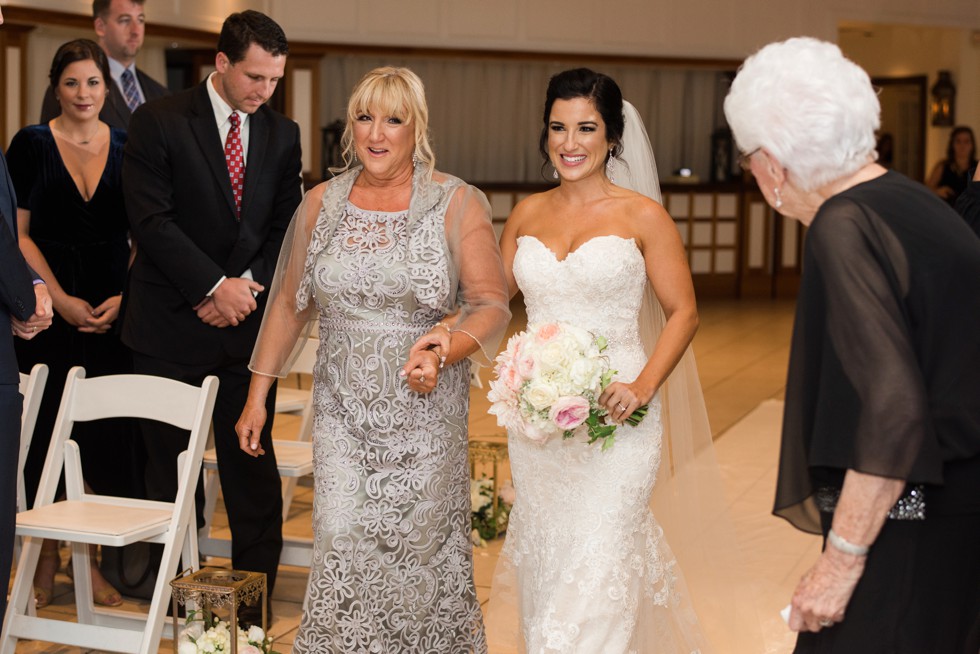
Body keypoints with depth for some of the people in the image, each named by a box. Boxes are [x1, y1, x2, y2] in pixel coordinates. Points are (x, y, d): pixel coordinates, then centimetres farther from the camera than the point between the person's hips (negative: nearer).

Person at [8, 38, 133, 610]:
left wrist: (124, 298, -5)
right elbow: (18, 234, 0)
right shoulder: (31, 145, 3)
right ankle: (47, 558, 13)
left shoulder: (128, 149, 9)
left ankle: (98, 559, 9)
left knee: (110, 434, -1)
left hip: (114, 310, 2)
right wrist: (61, 300, -9)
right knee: (46, 431, 0)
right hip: (49, 309, -2)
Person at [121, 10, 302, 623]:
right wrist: (214, 286, -15)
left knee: (254, 473, 3)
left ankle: (253, 610, 11)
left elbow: (285, 228, 10)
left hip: (247, 321, 3)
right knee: (169, 473, 5)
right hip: (172, 325, -3)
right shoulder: (160, 121, -4)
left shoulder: (282, 134, 9)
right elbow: (151, 219, -11)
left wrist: (247, 287, -5)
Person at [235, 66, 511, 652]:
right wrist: (258, 395, 11)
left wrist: (442, 352, -24)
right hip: (343, 416, 2)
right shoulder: (322, 204, 5)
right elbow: (290, 303, 12)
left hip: (425, 419, -2)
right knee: (341, 556, -3)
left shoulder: (458, 205, -4)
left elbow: (491, 304, -6)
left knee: (419, 554, 5)